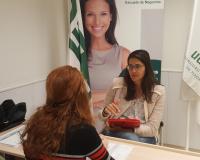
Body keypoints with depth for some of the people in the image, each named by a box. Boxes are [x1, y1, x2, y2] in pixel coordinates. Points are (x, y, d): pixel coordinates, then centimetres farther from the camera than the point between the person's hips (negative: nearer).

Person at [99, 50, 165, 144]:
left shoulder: (159, 91, -4)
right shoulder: (117, 84, -1)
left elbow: (152, 129, -7)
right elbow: (102, 116, 9)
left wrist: (128, 129, -20)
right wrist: (106, 112, -15)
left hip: (143, 136, 1)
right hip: (116, 132, 0)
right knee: (132, 139, -33)